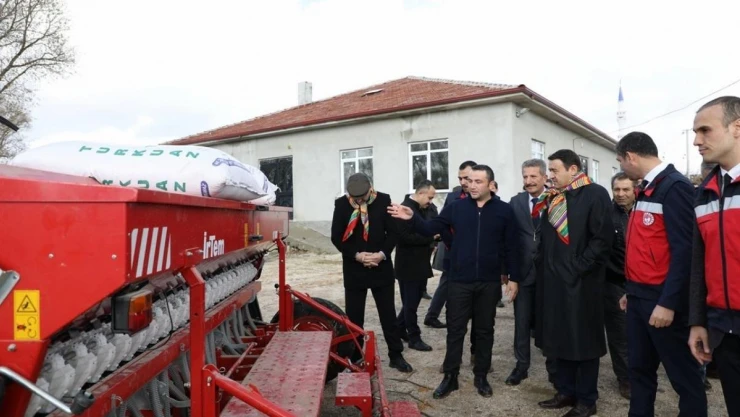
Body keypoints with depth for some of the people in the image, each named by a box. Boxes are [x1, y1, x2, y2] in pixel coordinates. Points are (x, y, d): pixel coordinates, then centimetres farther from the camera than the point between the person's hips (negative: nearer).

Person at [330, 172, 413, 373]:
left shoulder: (383, 200, -7)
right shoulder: (341, 204, -7)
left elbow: (394, 231, -3)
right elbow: (336, 237, -6)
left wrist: (382, 254, -16)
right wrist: (356, 255, -16)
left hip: (381, 267, 0)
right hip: (353, 269, 0)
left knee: (388, 314, 11)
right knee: (354, 317, 8)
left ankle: (396, 355, 24)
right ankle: (355, 358, 22)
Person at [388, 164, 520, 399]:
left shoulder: (504, 210, -1)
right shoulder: (456, 207, 1)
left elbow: (511, 247, 1)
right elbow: (431, 229, 0)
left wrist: (514, 278, 0)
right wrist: (412, 219, -18)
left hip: (489, 283, 0)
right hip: (459, 281, 0)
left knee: (484, 330, 13)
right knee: (455, 330, 7)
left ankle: (481, 376, 27)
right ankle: (450, 377, 20)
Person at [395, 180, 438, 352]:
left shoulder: (422, 209, 12)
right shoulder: (405, 208, -17)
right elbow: (404, 237, -25)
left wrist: (430, 244, 4)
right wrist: (430, 238, -20)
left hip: (420, 264, 9)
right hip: (409, 266, -9)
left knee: (412, 302, 18)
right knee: (411, 304, 2)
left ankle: (399, 329, 33)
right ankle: (414, 338, 13)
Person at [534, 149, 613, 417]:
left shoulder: (595, 195, -8)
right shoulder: (552, 198, 12)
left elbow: (602, 239, -15)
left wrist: (578, 269, -16)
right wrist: (543, 266, 7)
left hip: (581, 283, -7)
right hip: (554, 281, 7)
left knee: (584, 341, 5)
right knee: (560, 338, 14)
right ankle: (566, 391, 28)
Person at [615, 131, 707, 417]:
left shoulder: (674, 187, -14)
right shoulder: (646, 189, 14)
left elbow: (684, 249, -20)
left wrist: (668, 303, -21)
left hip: (662, 299, -9)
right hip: (639, 297, 9)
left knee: (683, 374, 5)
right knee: (639, 368, 16)